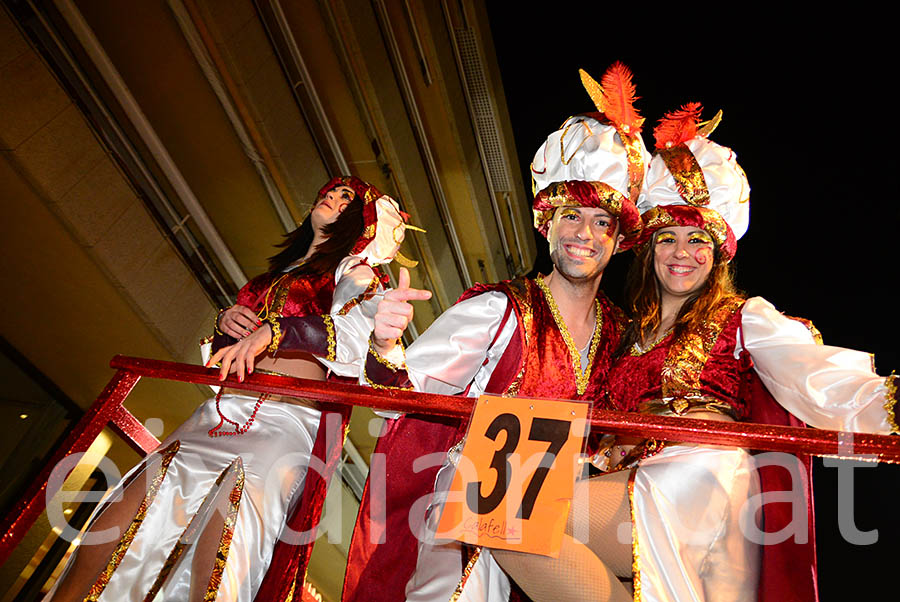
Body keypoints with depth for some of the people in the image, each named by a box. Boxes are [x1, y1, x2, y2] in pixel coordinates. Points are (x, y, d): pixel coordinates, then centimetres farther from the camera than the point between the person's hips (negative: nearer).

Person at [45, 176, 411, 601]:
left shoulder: (354, 272, 13)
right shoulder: (274, 275, 31)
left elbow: (358, 332, -10)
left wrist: (272, 332, -20)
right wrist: (224, 323, 8)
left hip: (287, 418, -6)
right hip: (222, 412, 6)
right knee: (111, 531, -11)